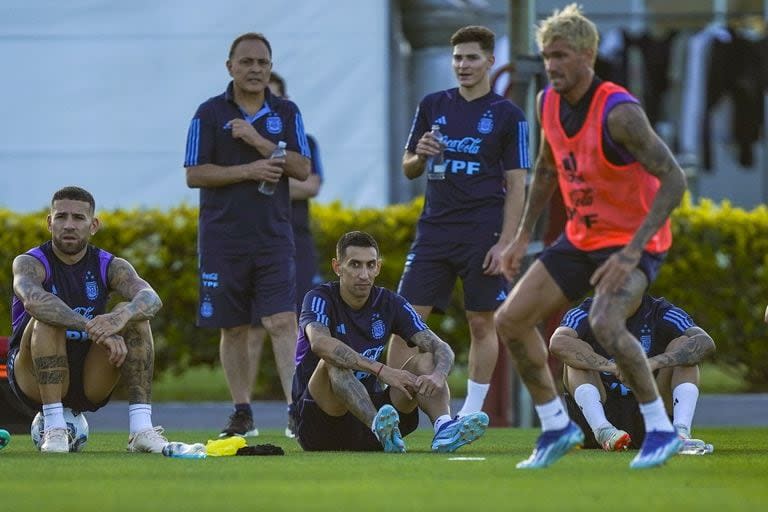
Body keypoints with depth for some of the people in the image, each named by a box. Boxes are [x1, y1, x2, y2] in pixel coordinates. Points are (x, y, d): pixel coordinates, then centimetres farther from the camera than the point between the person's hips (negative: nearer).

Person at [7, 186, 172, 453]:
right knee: (48, 318, -30)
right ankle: (54, 428, -33)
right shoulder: (30, 263, -9)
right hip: (33, 379, -3)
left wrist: (121, 318, -44)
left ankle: (141, 428, -26)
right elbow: (33, 299, -34)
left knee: (132, 313, -17)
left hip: (91, 384, 3)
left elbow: (151, 299, -20)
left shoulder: (110, 266, 1)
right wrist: (95, 329, -45)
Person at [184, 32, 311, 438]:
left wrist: (260, 142, -11)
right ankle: (242, 412, 16)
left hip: (274, 236, 0)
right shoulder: (210, 113, 2)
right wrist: (248, 170, -13)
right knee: (235, 328, 6)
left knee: (282, 321, -12)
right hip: (223, 238, 0)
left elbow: (303, 169, 0)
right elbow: (194, 175, -4)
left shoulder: (286, 113, 8)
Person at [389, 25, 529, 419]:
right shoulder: (433, 106, 10)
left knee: (481, 323, 0)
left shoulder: (508, 116, 0)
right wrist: (419, 154, -8)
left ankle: (471, 414, 8)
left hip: (482, 233, -3)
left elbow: (516, 186, -2)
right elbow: (408, 170, 16)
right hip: (434, 230, 3)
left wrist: (504, 244, -10)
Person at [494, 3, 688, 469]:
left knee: (605, 323, -33)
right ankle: (557, 426, 18)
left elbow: (674, 179, -29)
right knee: (511, 320, 3)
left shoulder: (619, 112, -26)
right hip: (581, 238, 8)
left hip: (634, 240, -8)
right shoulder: (549, 102, -2)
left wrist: (632, 252, -35)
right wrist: (523, 236, 14)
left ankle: (661, 430, -17)